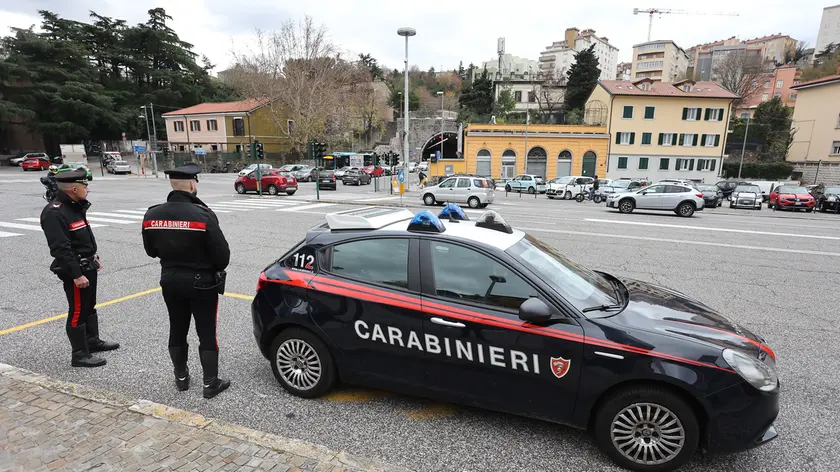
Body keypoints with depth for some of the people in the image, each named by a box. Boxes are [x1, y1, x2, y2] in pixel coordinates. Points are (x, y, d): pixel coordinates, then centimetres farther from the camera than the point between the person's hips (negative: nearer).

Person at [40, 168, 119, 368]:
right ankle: (79, 355, 10)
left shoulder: (76, 207, 9)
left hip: (87, 266, 10)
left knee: (89, 306, 21)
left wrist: (94, 256, 20)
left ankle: (93, 341, 36)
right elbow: (61, 248, -26)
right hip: (74, 270, -10)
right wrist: (76, 275, -27)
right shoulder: (54, 213, -22)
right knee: (78, 311, -1)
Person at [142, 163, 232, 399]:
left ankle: (181, 377, 32)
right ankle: (210, 383, 13)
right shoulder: (203, 215, -22)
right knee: (206, 334, 4)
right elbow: (222, 253, -18)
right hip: (202, 282, -5)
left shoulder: (152, 215, -2)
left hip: (170, 281, 6)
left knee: (177, 331, 18)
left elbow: (151, 250, 9)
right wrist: (216, 269, 2)